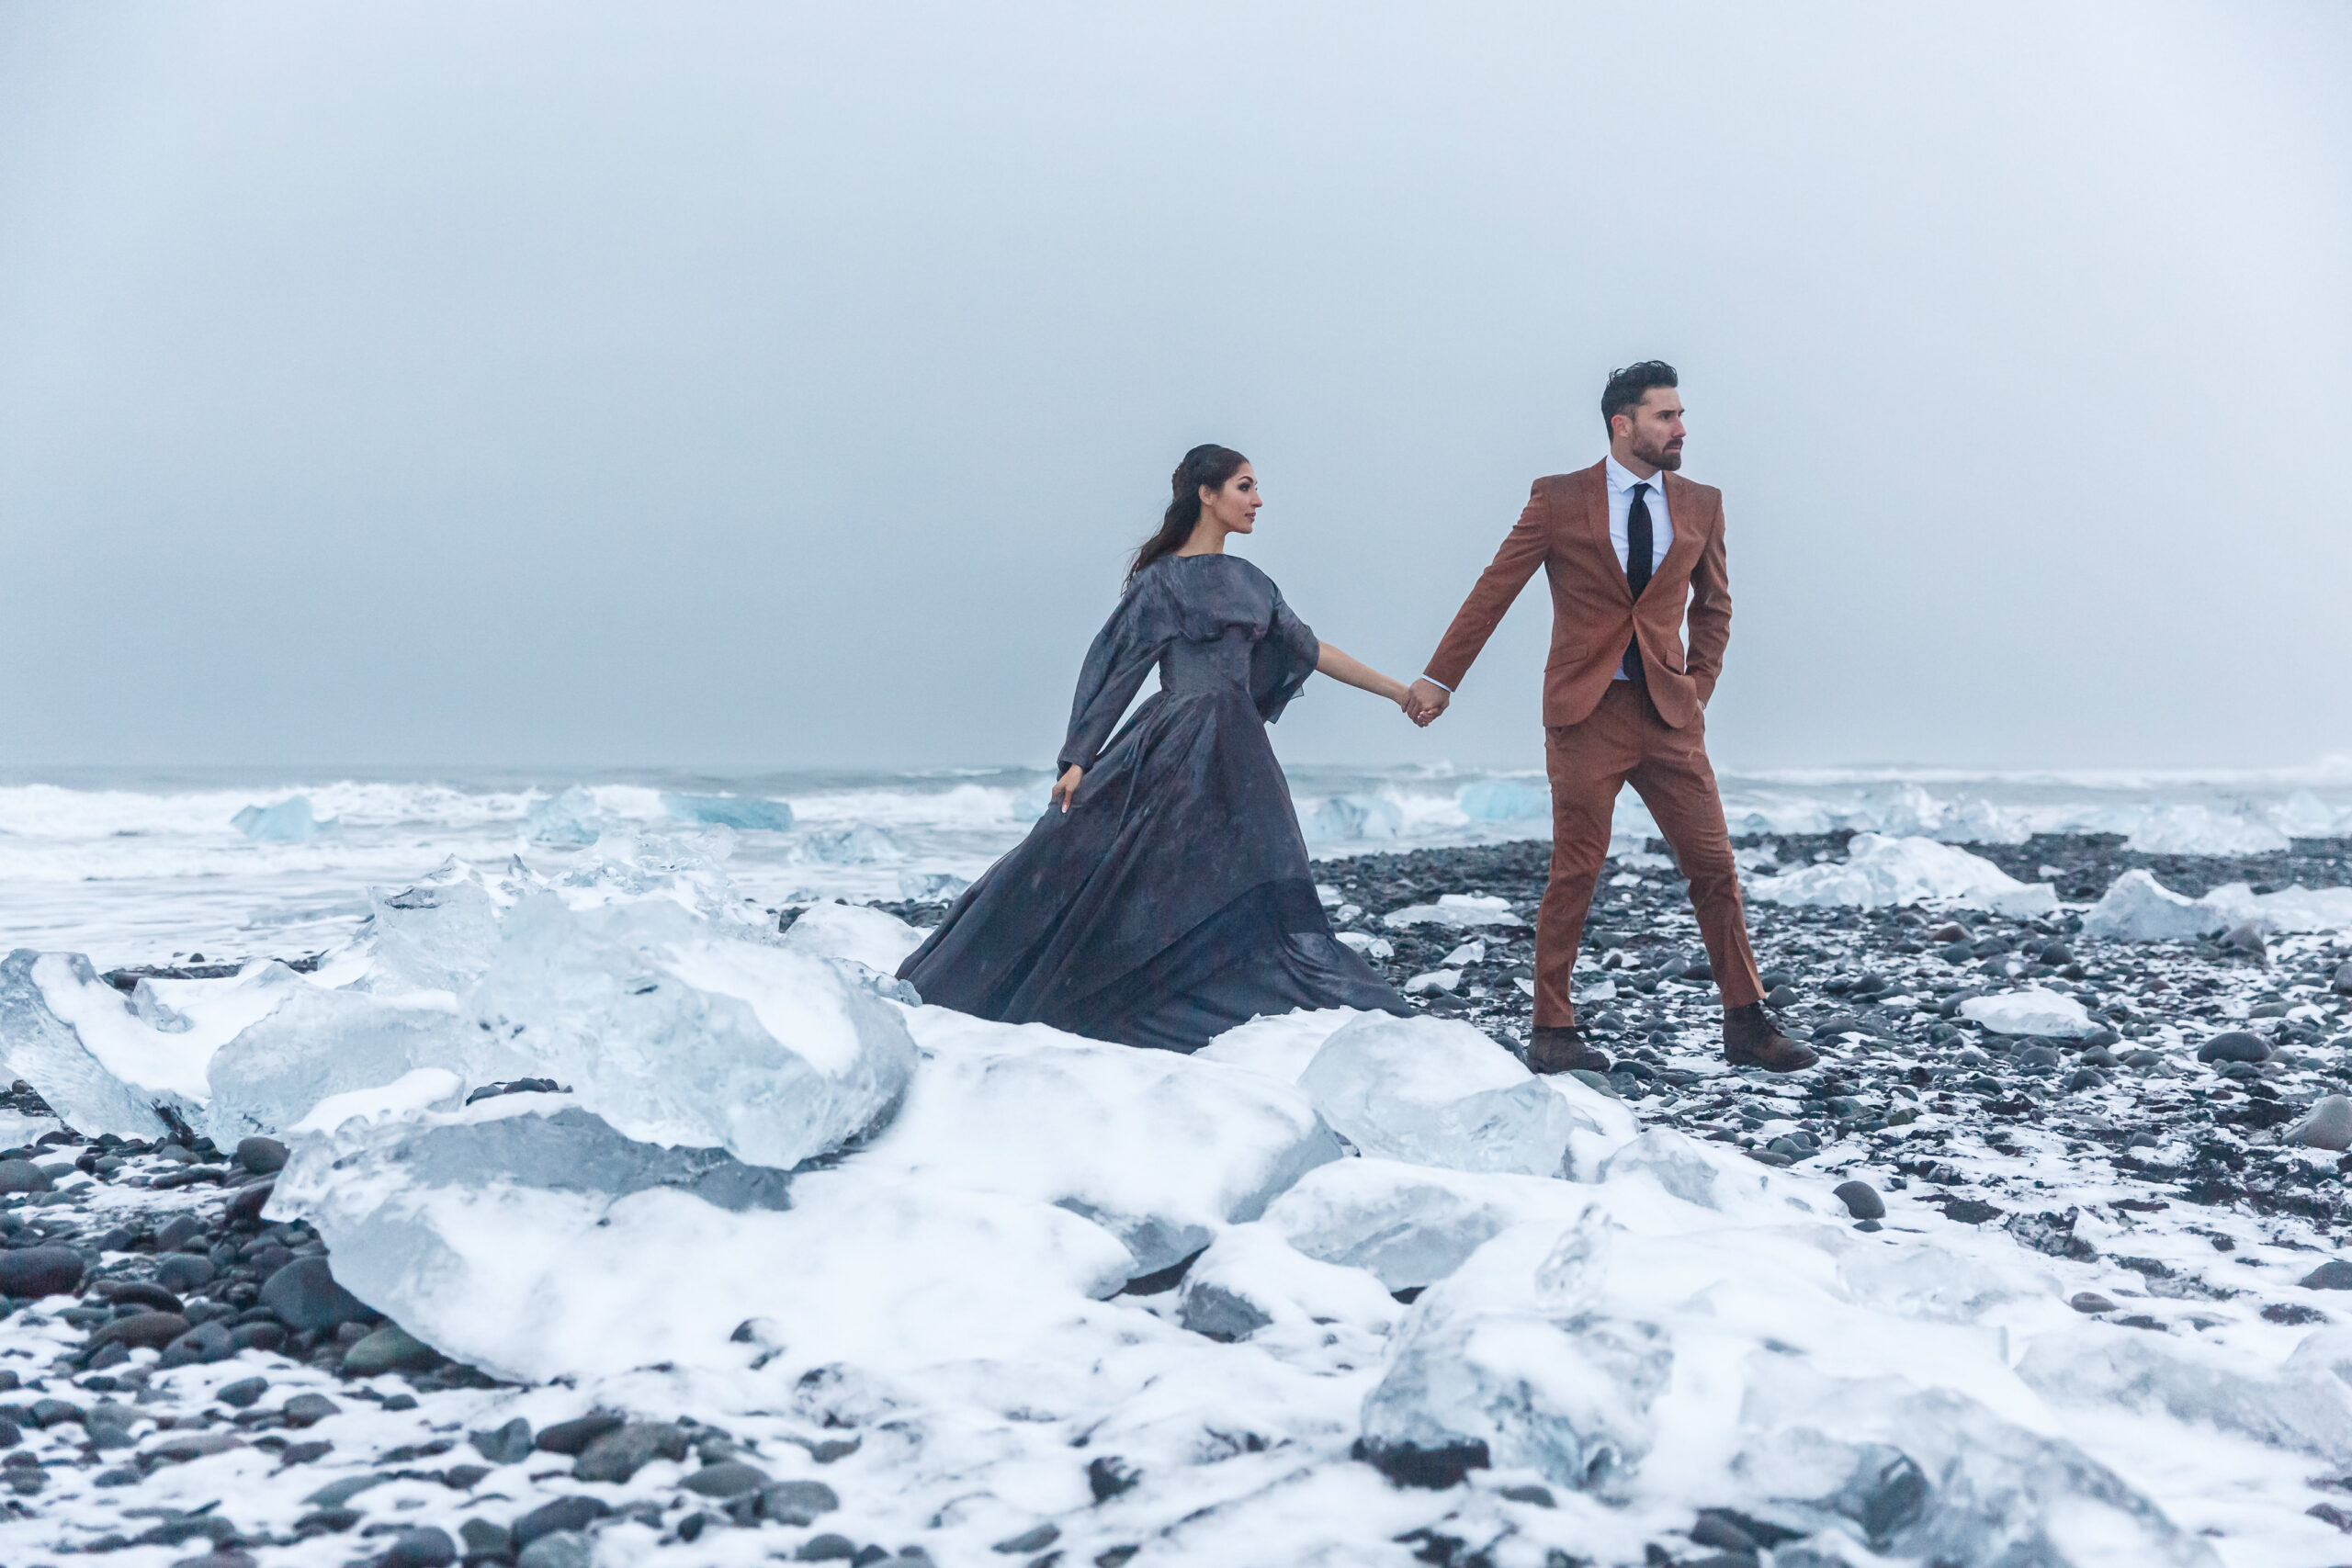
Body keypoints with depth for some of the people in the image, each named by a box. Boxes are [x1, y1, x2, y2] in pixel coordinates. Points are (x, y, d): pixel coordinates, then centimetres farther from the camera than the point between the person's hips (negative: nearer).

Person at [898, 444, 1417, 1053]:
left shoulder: (1245, 580, 16)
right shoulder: (1159, 580, -3)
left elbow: (1309, 649, 21)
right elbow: (1114, 666, -6)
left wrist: (1397, 689, 21)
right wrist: (1079, 760, -12)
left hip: (1233, 754, 6)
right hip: (1170, 749, -6)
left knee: (1255, 887, 0)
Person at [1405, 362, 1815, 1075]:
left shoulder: (1700, 505, 9)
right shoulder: (1558, 499, -1)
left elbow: (1714, 604, 21)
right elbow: (1494, 590, 1)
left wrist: (1699, 687, 10)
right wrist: (1439, 679, 0)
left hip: (1669, 714, 3)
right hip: (1586, 714, -3)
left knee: (1714, 868, 2)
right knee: (1574, 874, 1)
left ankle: (1746, 1024, 12)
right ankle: (1551, 1030, 12)